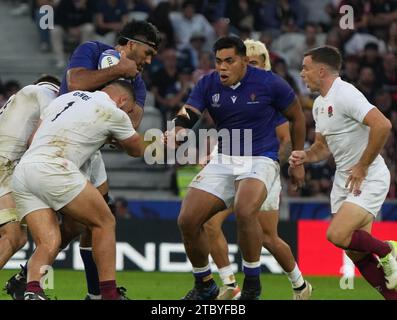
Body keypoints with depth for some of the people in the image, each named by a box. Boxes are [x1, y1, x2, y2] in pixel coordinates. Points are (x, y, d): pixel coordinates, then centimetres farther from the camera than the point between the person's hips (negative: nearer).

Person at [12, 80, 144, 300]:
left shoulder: (66, 98, 26)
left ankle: (32, 291, -24)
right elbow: (137, 150, 27)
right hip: (53, 168, -6)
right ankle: (109, 294, 7)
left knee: (48, 244, 2)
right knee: (104, 223, 10)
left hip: (22, 171, 6)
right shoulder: (114, 112, 9)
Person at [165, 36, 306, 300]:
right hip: (223, 160, 5)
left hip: (260, 159, -5)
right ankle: (205, 286, 16)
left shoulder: (269, 83, -11)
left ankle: (252, 287, -17)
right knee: (187, 220, -8)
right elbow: (186, 117, -13)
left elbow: (297, 117, 3)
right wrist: (176, 132, -38)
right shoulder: (208, 85, -2)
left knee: (245, 211, -35)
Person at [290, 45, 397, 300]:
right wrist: (305, 156, -1)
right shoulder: (320, 104, 12)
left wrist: (362, 167, -21)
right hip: (344, 180, 9)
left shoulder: (345, 95, -18)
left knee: (337, 235, -23)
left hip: (368, 179, -9)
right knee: (356, 253, 3)